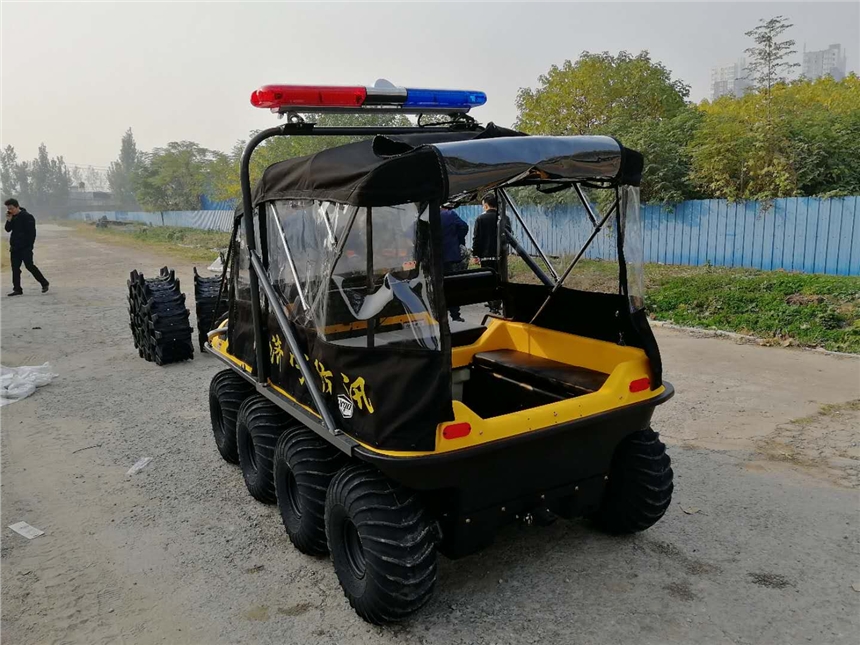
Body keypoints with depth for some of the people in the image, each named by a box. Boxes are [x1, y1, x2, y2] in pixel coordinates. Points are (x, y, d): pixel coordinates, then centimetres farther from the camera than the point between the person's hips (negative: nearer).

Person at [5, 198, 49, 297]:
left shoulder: (27, 217, -10)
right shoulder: (12, 217, 11)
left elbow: (32, 232, -13)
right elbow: (8, 229, 9)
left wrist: (29, 246, -16)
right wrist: (9, 220, -7)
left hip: (25, 247, -7)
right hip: (15, 247, 7)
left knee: (29, 266, -9)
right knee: (15, 268, 4)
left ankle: (44, 283, 5)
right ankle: (17, 289, 8)